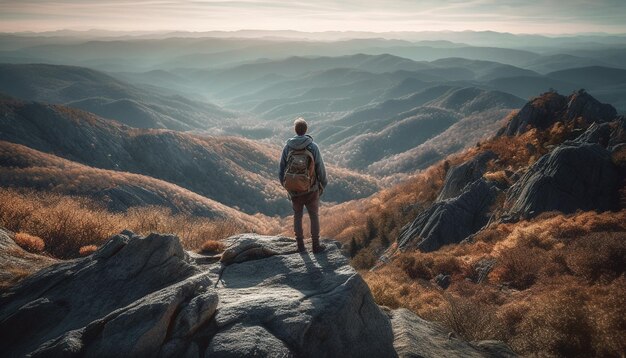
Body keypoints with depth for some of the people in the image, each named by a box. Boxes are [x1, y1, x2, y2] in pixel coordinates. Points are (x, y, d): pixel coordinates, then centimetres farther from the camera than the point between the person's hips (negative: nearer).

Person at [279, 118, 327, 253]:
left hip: (294, 190, 2)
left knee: (297, 216, 16)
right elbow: (320, 168, -8)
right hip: (311, 189, -2)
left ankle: (300, 245, 22)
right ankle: (315, 245, 17)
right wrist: (323, 185, 6)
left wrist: (284, 184, 17)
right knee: (314, 216, 12)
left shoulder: (287, 147, -6)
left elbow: (282, 168, 1)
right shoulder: (313, 146, -12)